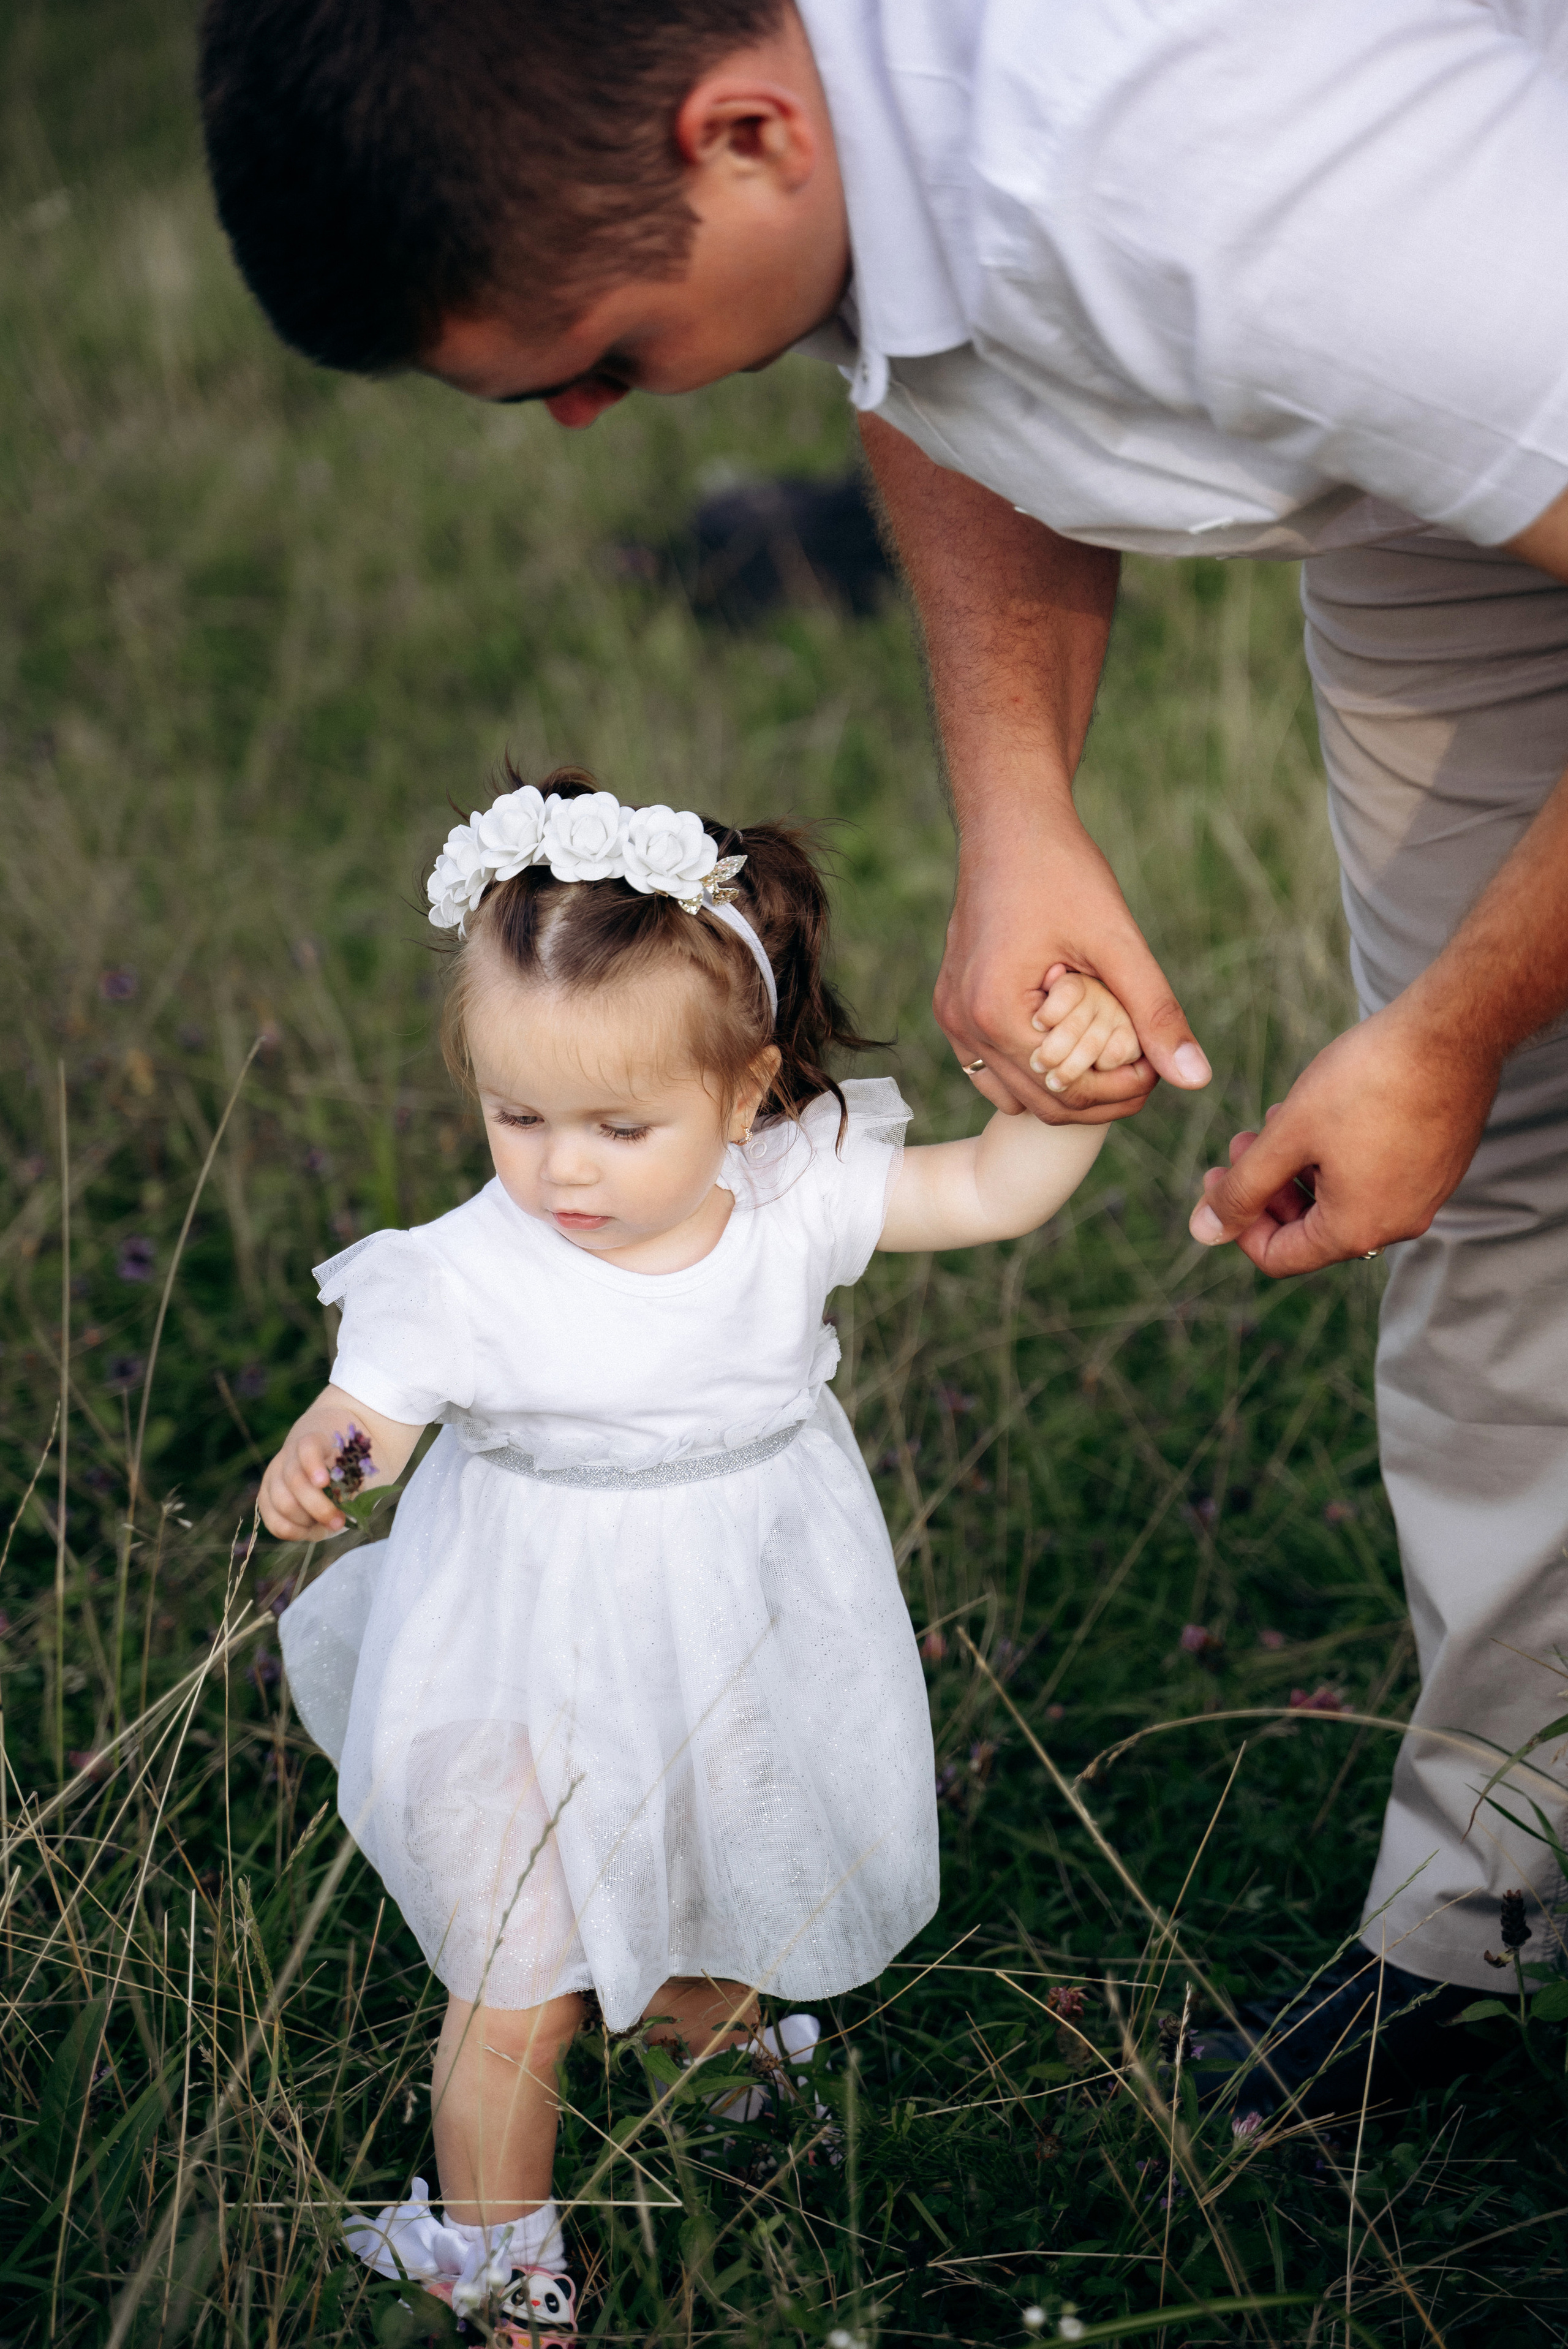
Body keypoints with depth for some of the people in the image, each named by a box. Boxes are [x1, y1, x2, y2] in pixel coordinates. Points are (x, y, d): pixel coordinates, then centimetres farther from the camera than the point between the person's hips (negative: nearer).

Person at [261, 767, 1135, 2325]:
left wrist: (1069, 1085, -27)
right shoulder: (468, 1280, -24)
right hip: (545, 1670, -3)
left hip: (753, 1645, 4)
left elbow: (993, 1192, -8)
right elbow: (359, 1417, -24)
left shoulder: (795, 1192, -14)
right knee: (518, 1995, 2)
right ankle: (492, 2254, 28)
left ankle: (706, 2037, 61)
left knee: (722, 1912, 26)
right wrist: (313, 1470, -48)